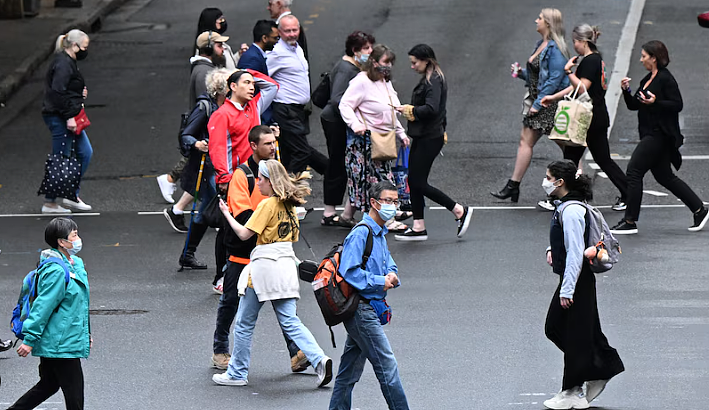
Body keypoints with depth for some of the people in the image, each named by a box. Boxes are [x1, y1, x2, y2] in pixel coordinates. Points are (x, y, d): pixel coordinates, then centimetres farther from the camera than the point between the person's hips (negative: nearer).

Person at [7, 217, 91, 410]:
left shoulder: (76, 264, 11)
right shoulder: (57, 271, -20)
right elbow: (43, 306, -21)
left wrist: (86, 333, 25)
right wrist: (30, 339, -21)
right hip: (60, 344, -10)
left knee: (48, 386, 18)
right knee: (74, 392, -2)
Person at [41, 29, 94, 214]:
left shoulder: (69, 62, 14)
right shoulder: (63, 64, -18)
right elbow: (58, 92, -25)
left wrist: (81, 93, 7)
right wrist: (69, 116, -25)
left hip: (69, 117, 11)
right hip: (59, 118, -11)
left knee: (85, 153, 13)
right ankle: (49, 203, 4)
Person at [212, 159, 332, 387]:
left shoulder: (268, 205, -12)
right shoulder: (289, 205, 10)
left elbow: (244, 234, -13)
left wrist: (227, 214, -1)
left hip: (264, 264, -7)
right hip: (287, 264, 7)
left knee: (244, 324, 6)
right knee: (290, 322, 3)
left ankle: (237, 374, 13)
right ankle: (319, 359, -16)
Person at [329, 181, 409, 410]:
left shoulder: (380, 235, 17)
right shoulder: (361, 234, -14)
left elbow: (390, 267, 22)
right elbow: (348, 271, -21)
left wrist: (392, 277, -1)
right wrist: (379, 282, -16)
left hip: (368, 310, 10)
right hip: (362, 310, -10)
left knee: (350, 371, 12)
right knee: (387, 367, -8)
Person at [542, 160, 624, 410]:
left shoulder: (571, 211, -21)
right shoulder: (565, 207, 11)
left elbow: (576, 252, -23)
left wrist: (567, 290, -23)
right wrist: (552, 250, 6)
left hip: (577, 280, -11)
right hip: (570, 278, 11)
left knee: (575, 335, -2)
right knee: (554, 328, 15)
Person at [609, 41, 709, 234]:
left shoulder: (665, 79, -12)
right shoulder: (647, 79, 16)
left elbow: (678, 104, -16)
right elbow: (633, 105, 18)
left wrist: (655, 102, -26)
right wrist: (626, 91, 1)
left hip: (659, 135, -10)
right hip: (651, 133, 10)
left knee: (634, 171, -10)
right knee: (664, 176, 12)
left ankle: (630, 222, -6)